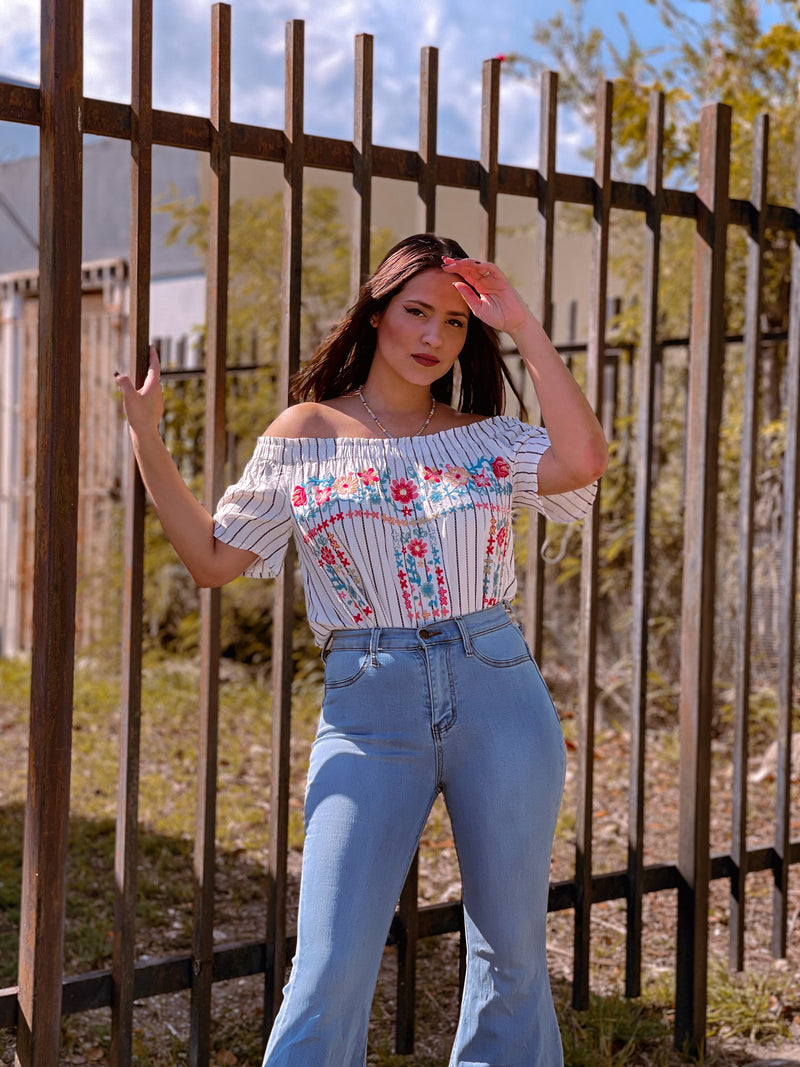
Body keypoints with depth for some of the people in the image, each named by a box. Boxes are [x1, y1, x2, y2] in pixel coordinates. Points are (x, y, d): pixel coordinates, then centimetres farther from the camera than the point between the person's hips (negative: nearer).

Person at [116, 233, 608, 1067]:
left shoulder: (485, 436, 8)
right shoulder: (304, 434, 6)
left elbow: (584, 461, -12)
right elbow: (213, 558, 6)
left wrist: (524, 328, -7)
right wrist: (146, 439, 0)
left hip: (497, 695, 2)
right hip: (368, 713, -2)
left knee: (513, 953, 12)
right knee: (329, 974, -8)